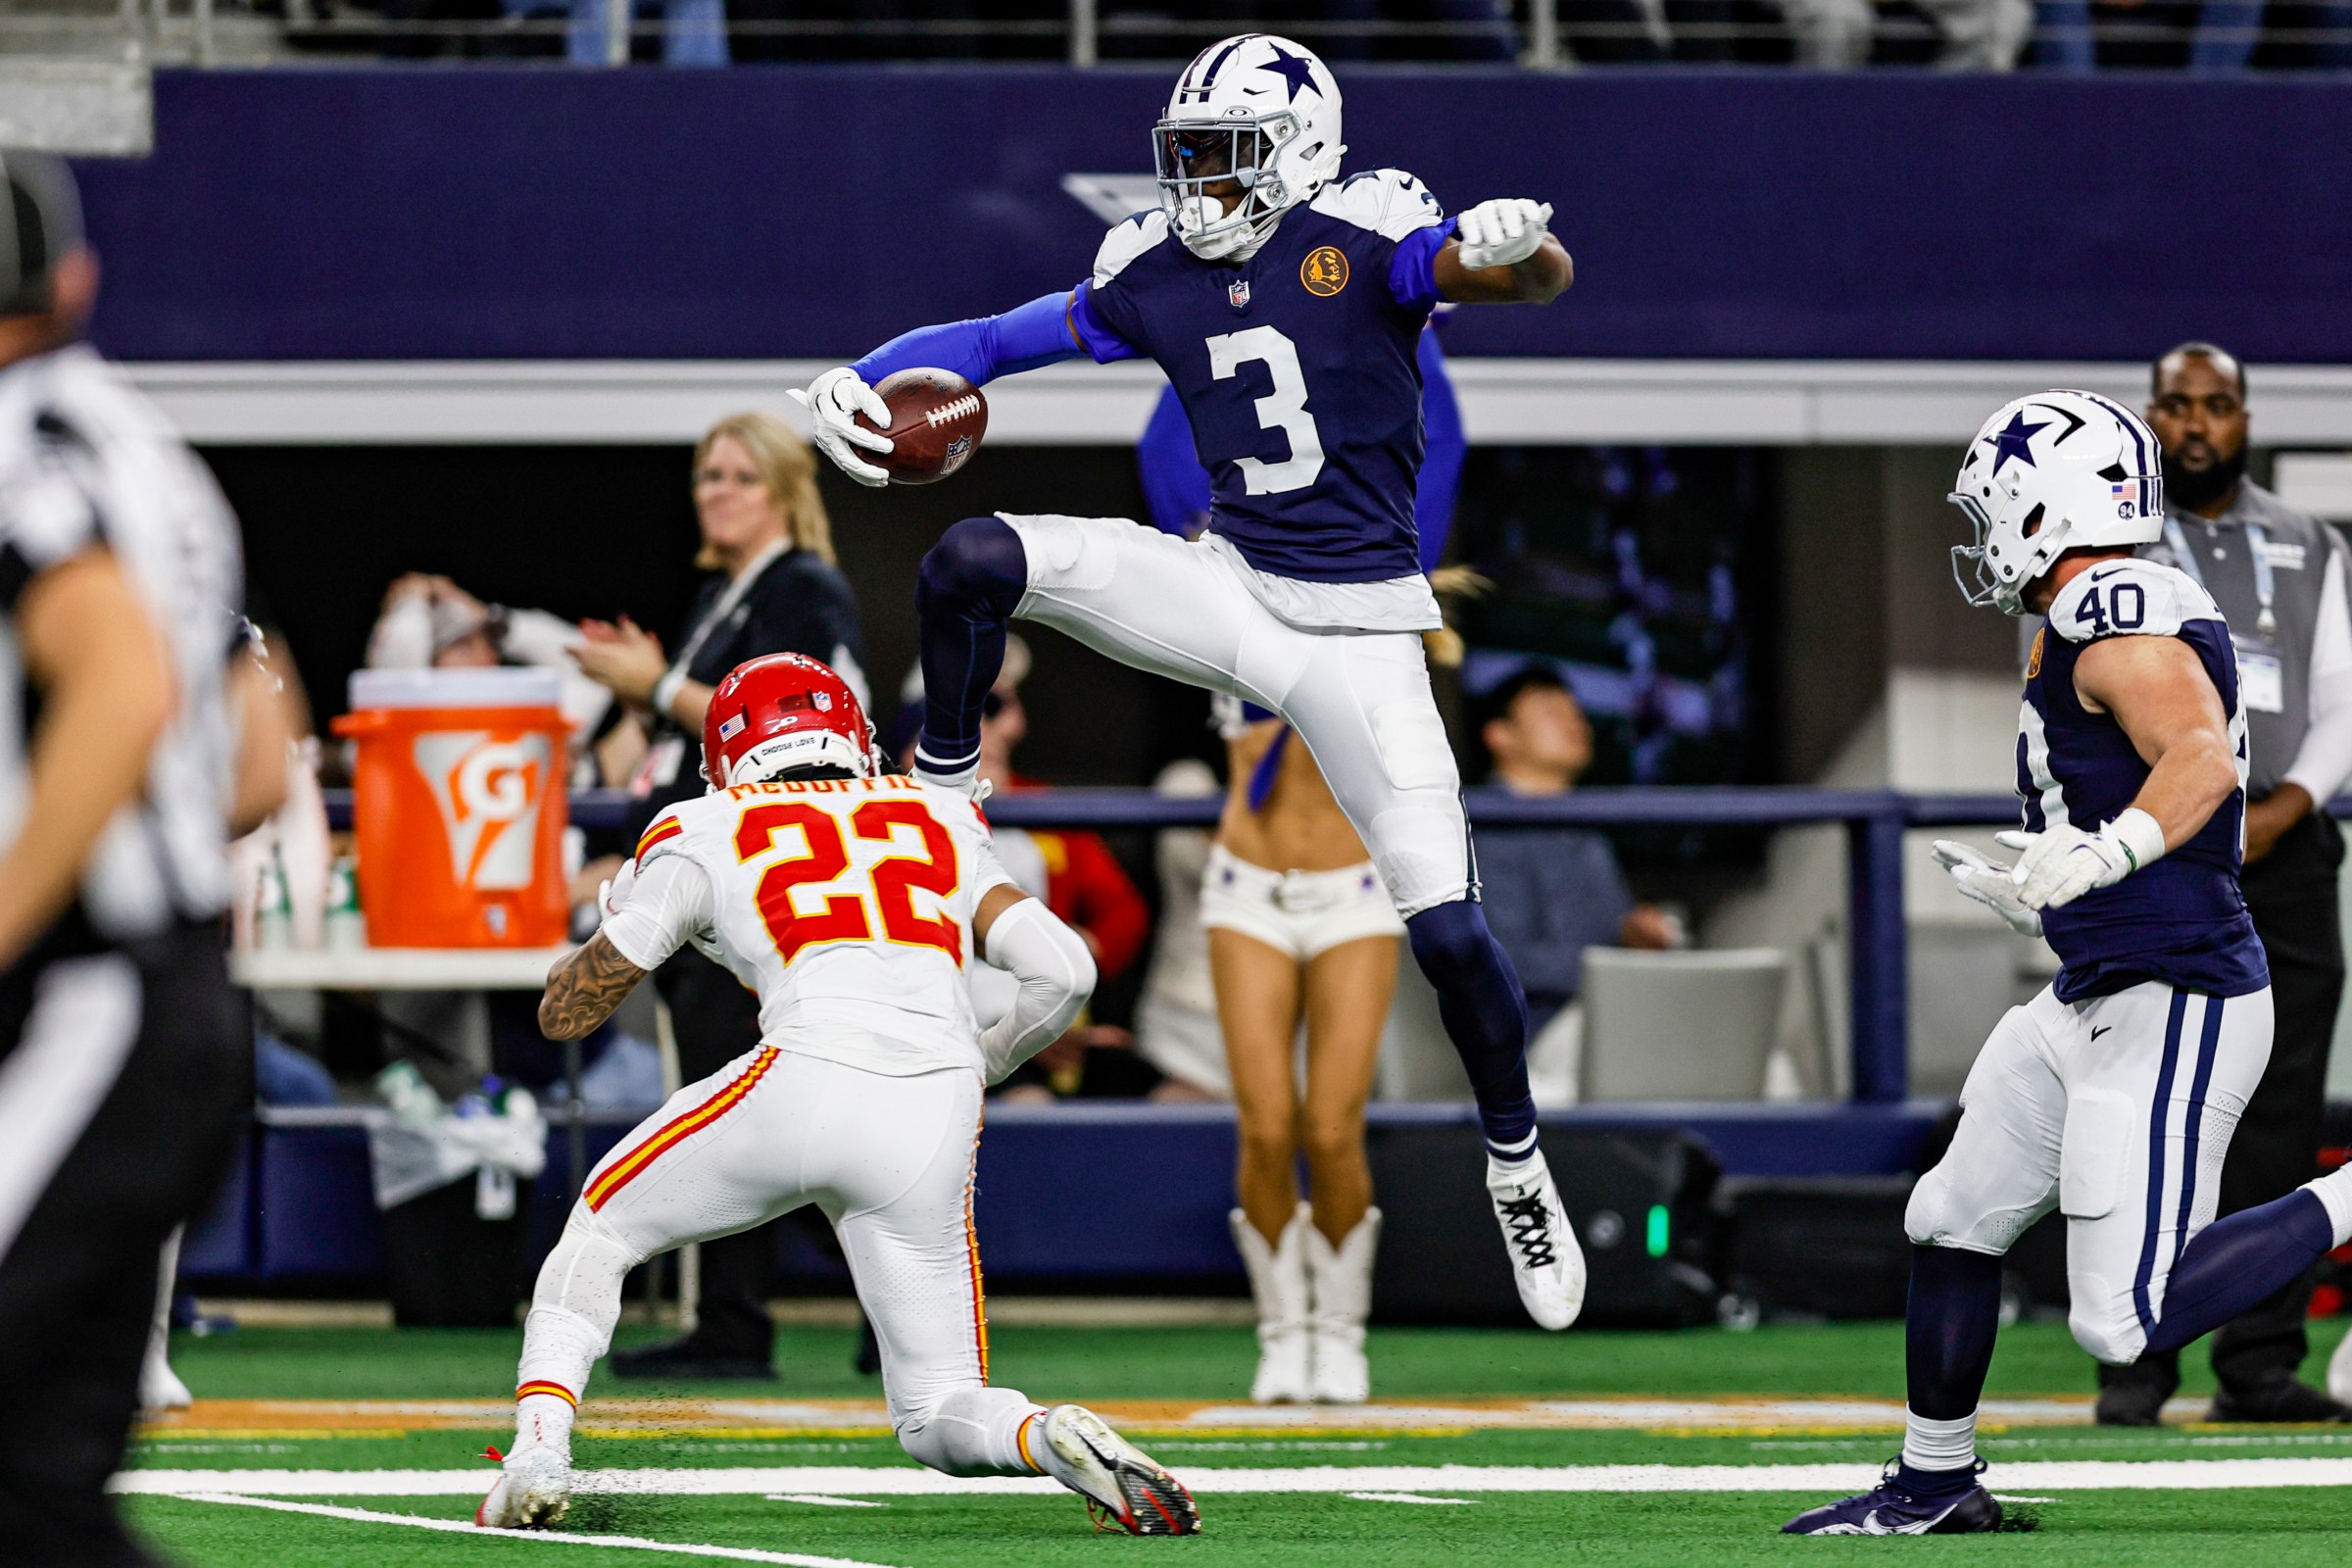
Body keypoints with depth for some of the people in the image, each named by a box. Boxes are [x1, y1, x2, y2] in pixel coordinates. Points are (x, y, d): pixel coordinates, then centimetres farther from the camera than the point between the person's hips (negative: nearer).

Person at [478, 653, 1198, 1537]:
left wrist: (619, 918, 45)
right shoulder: (940, 826, 26)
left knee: (599, 1232, 24)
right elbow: (1064, 972, 16)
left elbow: (564, 1014, 24)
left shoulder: (702, 842, 19)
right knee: (938, 1418, 14)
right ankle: (1054, 1438, -19)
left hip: (805, 1083, -2)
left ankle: (539, 1449, 4)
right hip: (936, 1126, 2)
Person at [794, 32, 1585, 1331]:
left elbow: (1535, 277, -25)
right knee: (968, 563, -17)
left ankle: (1518, 1173, 14)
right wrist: (860, 381, -9)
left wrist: (1515, 247, -50)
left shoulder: (1363, 238, -12)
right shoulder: (1158, 272, 3)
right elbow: (995, 341, 9)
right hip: (1229, 583, 4)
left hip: (1355, 630, -4)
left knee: (1445, 928, -7)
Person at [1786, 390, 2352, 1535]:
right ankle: (1936, 1484, 31)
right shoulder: (2094, 621, 14)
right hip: (2089, 1005, 10)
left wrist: (2096, 857, -43)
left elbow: (2203, 758, -31)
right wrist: (2030, 891, 32)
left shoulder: (2118, 614, -17)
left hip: (2172, 1011, -10)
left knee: (2129, 1324, -12)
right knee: (1952, 1223, 18)